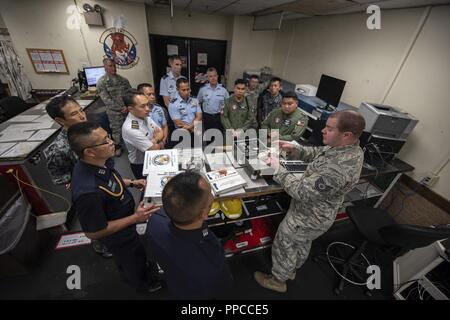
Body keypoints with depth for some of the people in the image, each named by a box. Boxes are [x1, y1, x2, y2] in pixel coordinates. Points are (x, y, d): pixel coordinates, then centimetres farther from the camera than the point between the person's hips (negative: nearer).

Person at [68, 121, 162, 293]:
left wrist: (131, 183, -8)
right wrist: (135, 218, -28)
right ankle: (143, 284, 58)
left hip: (128, 222, 6)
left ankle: (145, 268, 66)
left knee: (140, 252, 35)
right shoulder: (88, 191, -43)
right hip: (119, 236, -6)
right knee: (132, 263, 26)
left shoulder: (99, 162, -19)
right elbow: (93, 232, -29)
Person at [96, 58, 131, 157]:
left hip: (128, 109, 3)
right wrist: (121, 108, -15)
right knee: (117, 130, 9)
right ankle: (117, 146, 31)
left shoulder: (123, 79, 5)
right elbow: (107, 100, -12)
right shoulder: (101, 82, -7)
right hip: (114, 112, -3)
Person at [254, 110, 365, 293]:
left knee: (284, 245, 16)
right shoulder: (349, 148, -9)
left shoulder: (337, 169, -40)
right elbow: (317, 154, 4)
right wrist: (295, 148, -12)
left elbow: (302, 192, -33)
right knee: (302, 244, 31)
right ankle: (292, 270, 59)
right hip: (318, 213, 9)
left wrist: (278, 170, -26)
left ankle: (278, 280, 44)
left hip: (309, 218, -9)